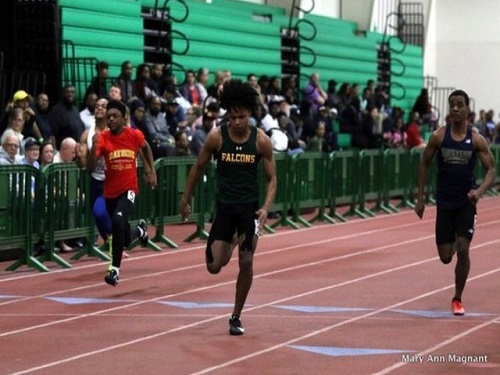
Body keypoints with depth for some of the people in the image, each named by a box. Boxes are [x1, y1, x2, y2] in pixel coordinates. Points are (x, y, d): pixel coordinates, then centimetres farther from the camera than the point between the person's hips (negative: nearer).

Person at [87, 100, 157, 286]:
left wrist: (151, 171, 16)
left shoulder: (134, 135, -8)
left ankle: (115, 269, -20)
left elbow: (146, 148, 16)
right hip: (110, 192, 2)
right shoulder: (102, 138, -11)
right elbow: (91, 168, -19)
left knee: (118, 221, -30)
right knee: (125, 239, 12)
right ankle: (140, 230, 51)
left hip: (129, 189, -2)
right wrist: (94, 148, -33)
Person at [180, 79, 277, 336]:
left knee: (246, 263, -5)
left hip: (249, 206, 0)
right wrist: (185, 199, 7)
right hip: (224, 206, 1)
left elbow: (271, 177, -2)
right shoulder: (216, 137, -8)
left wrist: (266, 207, -17)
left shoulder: (261, 140, -8)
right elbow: (198, 167, 5)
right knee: (214, 266, -4)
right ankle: (230, 245, 33)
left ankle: (236, 317, 13)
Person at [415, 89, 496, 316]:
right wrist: (420, 198, 1)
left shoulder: (476, 140, -5)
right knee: (445, 257, 2)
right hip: (444, 202, 1)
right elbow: (424, 165, 5)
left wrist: (480, 191, -23)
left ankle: (458, 299, 3)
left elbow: (491, 170, -4)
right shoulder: (439, 136, -4)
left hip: (466, 202, -1)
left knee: (462, 250, -14)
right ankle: (453, 242, 43)